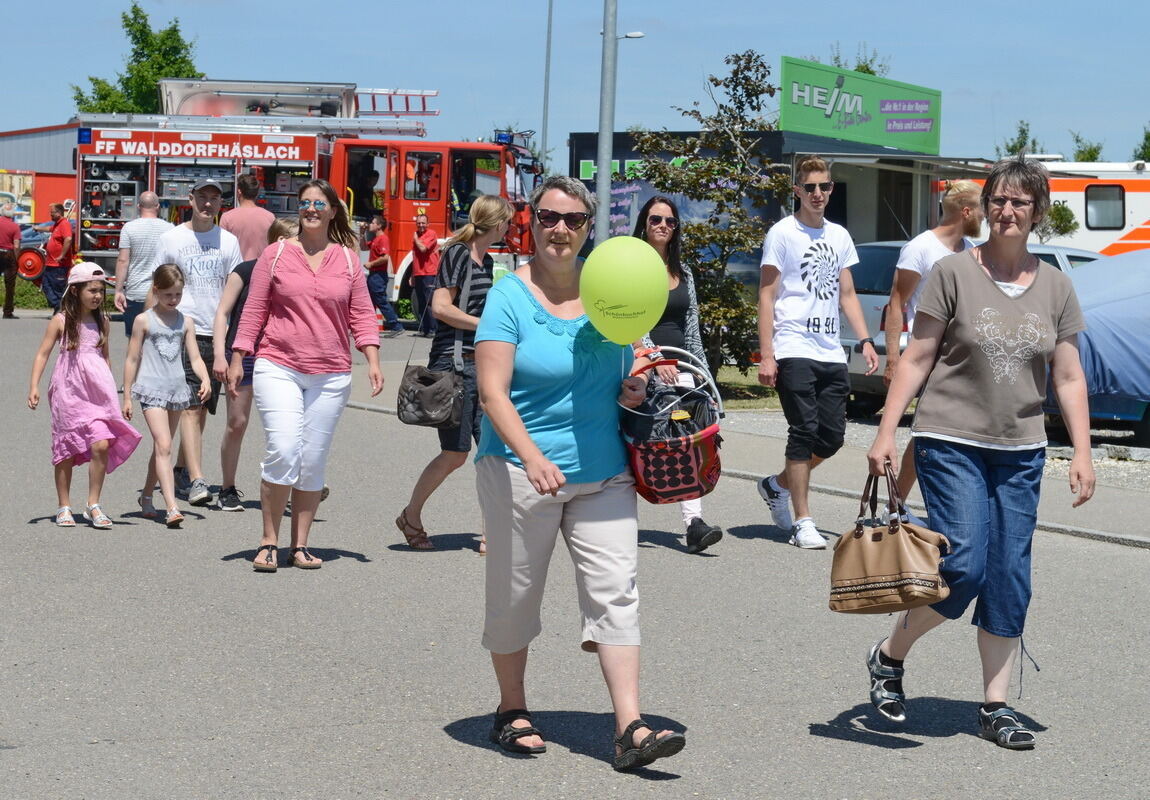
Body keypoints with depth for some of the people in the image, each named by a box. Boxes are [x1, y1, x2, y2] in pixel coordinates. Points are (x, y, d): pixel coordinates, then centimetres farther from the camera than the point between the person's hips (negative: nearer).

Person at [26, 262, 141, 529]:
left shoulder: (102, 321, 9)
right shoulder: (61, 321, -3)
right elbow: (42, 354, -3)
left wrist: (111, 389, 23)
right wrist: (34, 386, -13)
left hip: (98, 390, 2)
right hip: (68, 391, -2)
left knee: (101, 445, -13)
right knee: (67, 451, 6)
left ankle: (93, 505, -2)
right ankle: (64, 507, 19)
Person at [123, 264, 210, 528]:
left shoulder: (185, 323, 9)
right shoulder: (144, 321, 0)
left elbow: (195, 358, 6)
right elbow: (132, 359, 2)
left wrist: (205, 379, -15)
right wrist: (127, 396, 1)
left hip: (177, 388, 5)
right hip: (152, 388, -4)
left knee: (162, 447, 15)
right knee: (163, 446, -16)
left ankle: (146, 497, 33)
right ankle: (171, 507, -24)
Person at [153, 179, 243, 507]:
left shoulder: (228, 242, 11)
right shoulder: (171, 239, 4)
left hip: (217, 333, 3)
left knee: (202, 408, 8)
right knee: (190, 407, -12)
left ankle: (181, 469, 24)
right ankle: (196, 480, -20)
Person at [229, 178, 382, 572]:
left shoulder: (348, 259, 9)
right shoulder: (275, 254, 5)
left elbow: (362, 315, 10)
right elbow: (253, 311, 7)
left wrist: (373, 360, -2)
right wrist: (237, 360, 2)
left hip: (330, 376, 2)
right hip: (278, 367, -2)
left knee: (314, 461, 4)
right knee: (283, 451, -16)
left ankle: (300, 544, 15)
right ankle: (268, 542, -3)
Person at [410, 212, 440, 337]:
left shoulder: (431, 233, -6)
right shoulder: (416, 235, 17)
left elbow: (423, 248, -21)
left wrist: (416, 239, -2)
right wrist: (412, 276, 22)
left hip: (429, 274, -8)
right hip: (418, 274, 8)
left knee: (430, 303, -10)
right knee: (421, 303, 8)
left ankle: (432, 329, -9)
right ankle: (423, 329, 12)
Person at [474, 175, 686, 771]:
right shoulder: (511, 295, -7)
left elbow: (625, 361, 22)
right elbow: (492, 391, -15)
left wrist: (632, 390, -2)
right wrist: (532, 457, -29)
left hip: (603, 474, 4)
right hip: (521, 471, -4)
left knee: (615, 592, -5)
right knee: (514, 595, 9)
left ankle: (629, 730, -8)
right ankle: (511, 712, 27)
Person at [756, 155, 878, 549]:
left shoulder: (839, 236, 16)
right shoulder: (783, 233, -1)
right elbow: (766, 296, -4)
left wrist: (865, 341, 8)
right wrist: (766, 355, -11)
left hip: (831, 353, 6)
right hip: (794, 351, -6)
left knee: (832, 436, 4)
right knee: (804, 432, -8)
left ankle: (777, 485, 27)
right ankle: (802, 523, -3)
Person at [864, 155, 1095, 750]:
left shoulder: (1055, 287, 7)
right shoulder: (953, 273, -4)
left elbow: (1068, 378, 9)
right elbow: (916, 360, -3)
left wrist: (1082, 452, 1)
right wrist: (886, 432, -8)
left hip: (1020, 453, 4)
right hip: (951, 441, -4)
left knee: (1010, 579, 3)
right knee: (964, 565, -13)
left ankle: (995, 706, 13)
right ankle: (888, 657, 11)